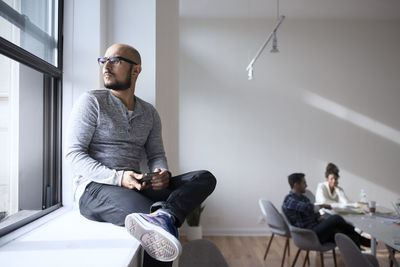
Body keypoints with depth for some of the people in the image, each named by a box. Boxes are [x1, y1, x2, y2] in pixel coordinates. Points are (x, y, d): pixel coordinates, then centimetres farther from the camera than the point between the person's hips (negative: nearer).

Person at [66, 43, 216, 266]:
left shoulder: (150, 113, 16)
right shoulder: (91, 101, 2)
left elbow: (156, 154, 18)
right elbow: (74, 154, -6)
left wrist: (163, 173, -10)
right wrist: (118, 177, -22)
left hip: (136, 187, 6)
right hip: (95, 188, -6)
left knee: (205, 178, -22)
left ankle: (163, 215, -42)